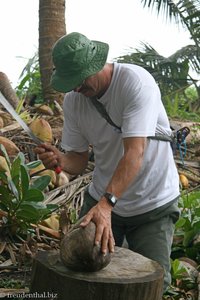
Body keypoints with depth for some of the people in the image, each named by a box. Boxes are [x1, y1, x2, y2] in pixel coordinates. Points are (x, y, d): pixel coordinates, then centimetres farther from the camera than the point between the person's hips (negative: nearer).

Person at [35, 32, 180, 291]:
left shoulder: (137, 82, -24)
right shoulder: (73, 100, -7)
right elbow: (79, 161, -3)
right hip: (102, 199, 4)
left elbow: (135, 153, -32)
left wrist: (106, 204, -41)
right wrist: (59, 159, -27)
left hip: (153, 204, -4)